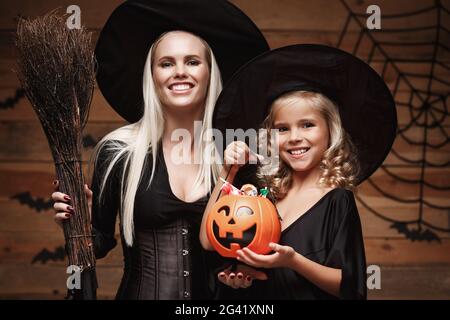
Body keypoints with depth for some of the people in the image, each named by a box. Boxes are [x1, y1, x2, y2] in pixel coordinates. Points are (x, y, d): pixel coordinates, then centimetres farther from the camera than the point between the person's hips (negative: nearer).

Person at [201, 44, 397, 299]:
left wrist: (293, 261, -31)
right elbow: (210, 241, -12)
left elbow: (347, 285, -17)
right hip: (253, 297, 4)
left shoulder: (337, 200, -14)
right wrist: (228, 173, -15)